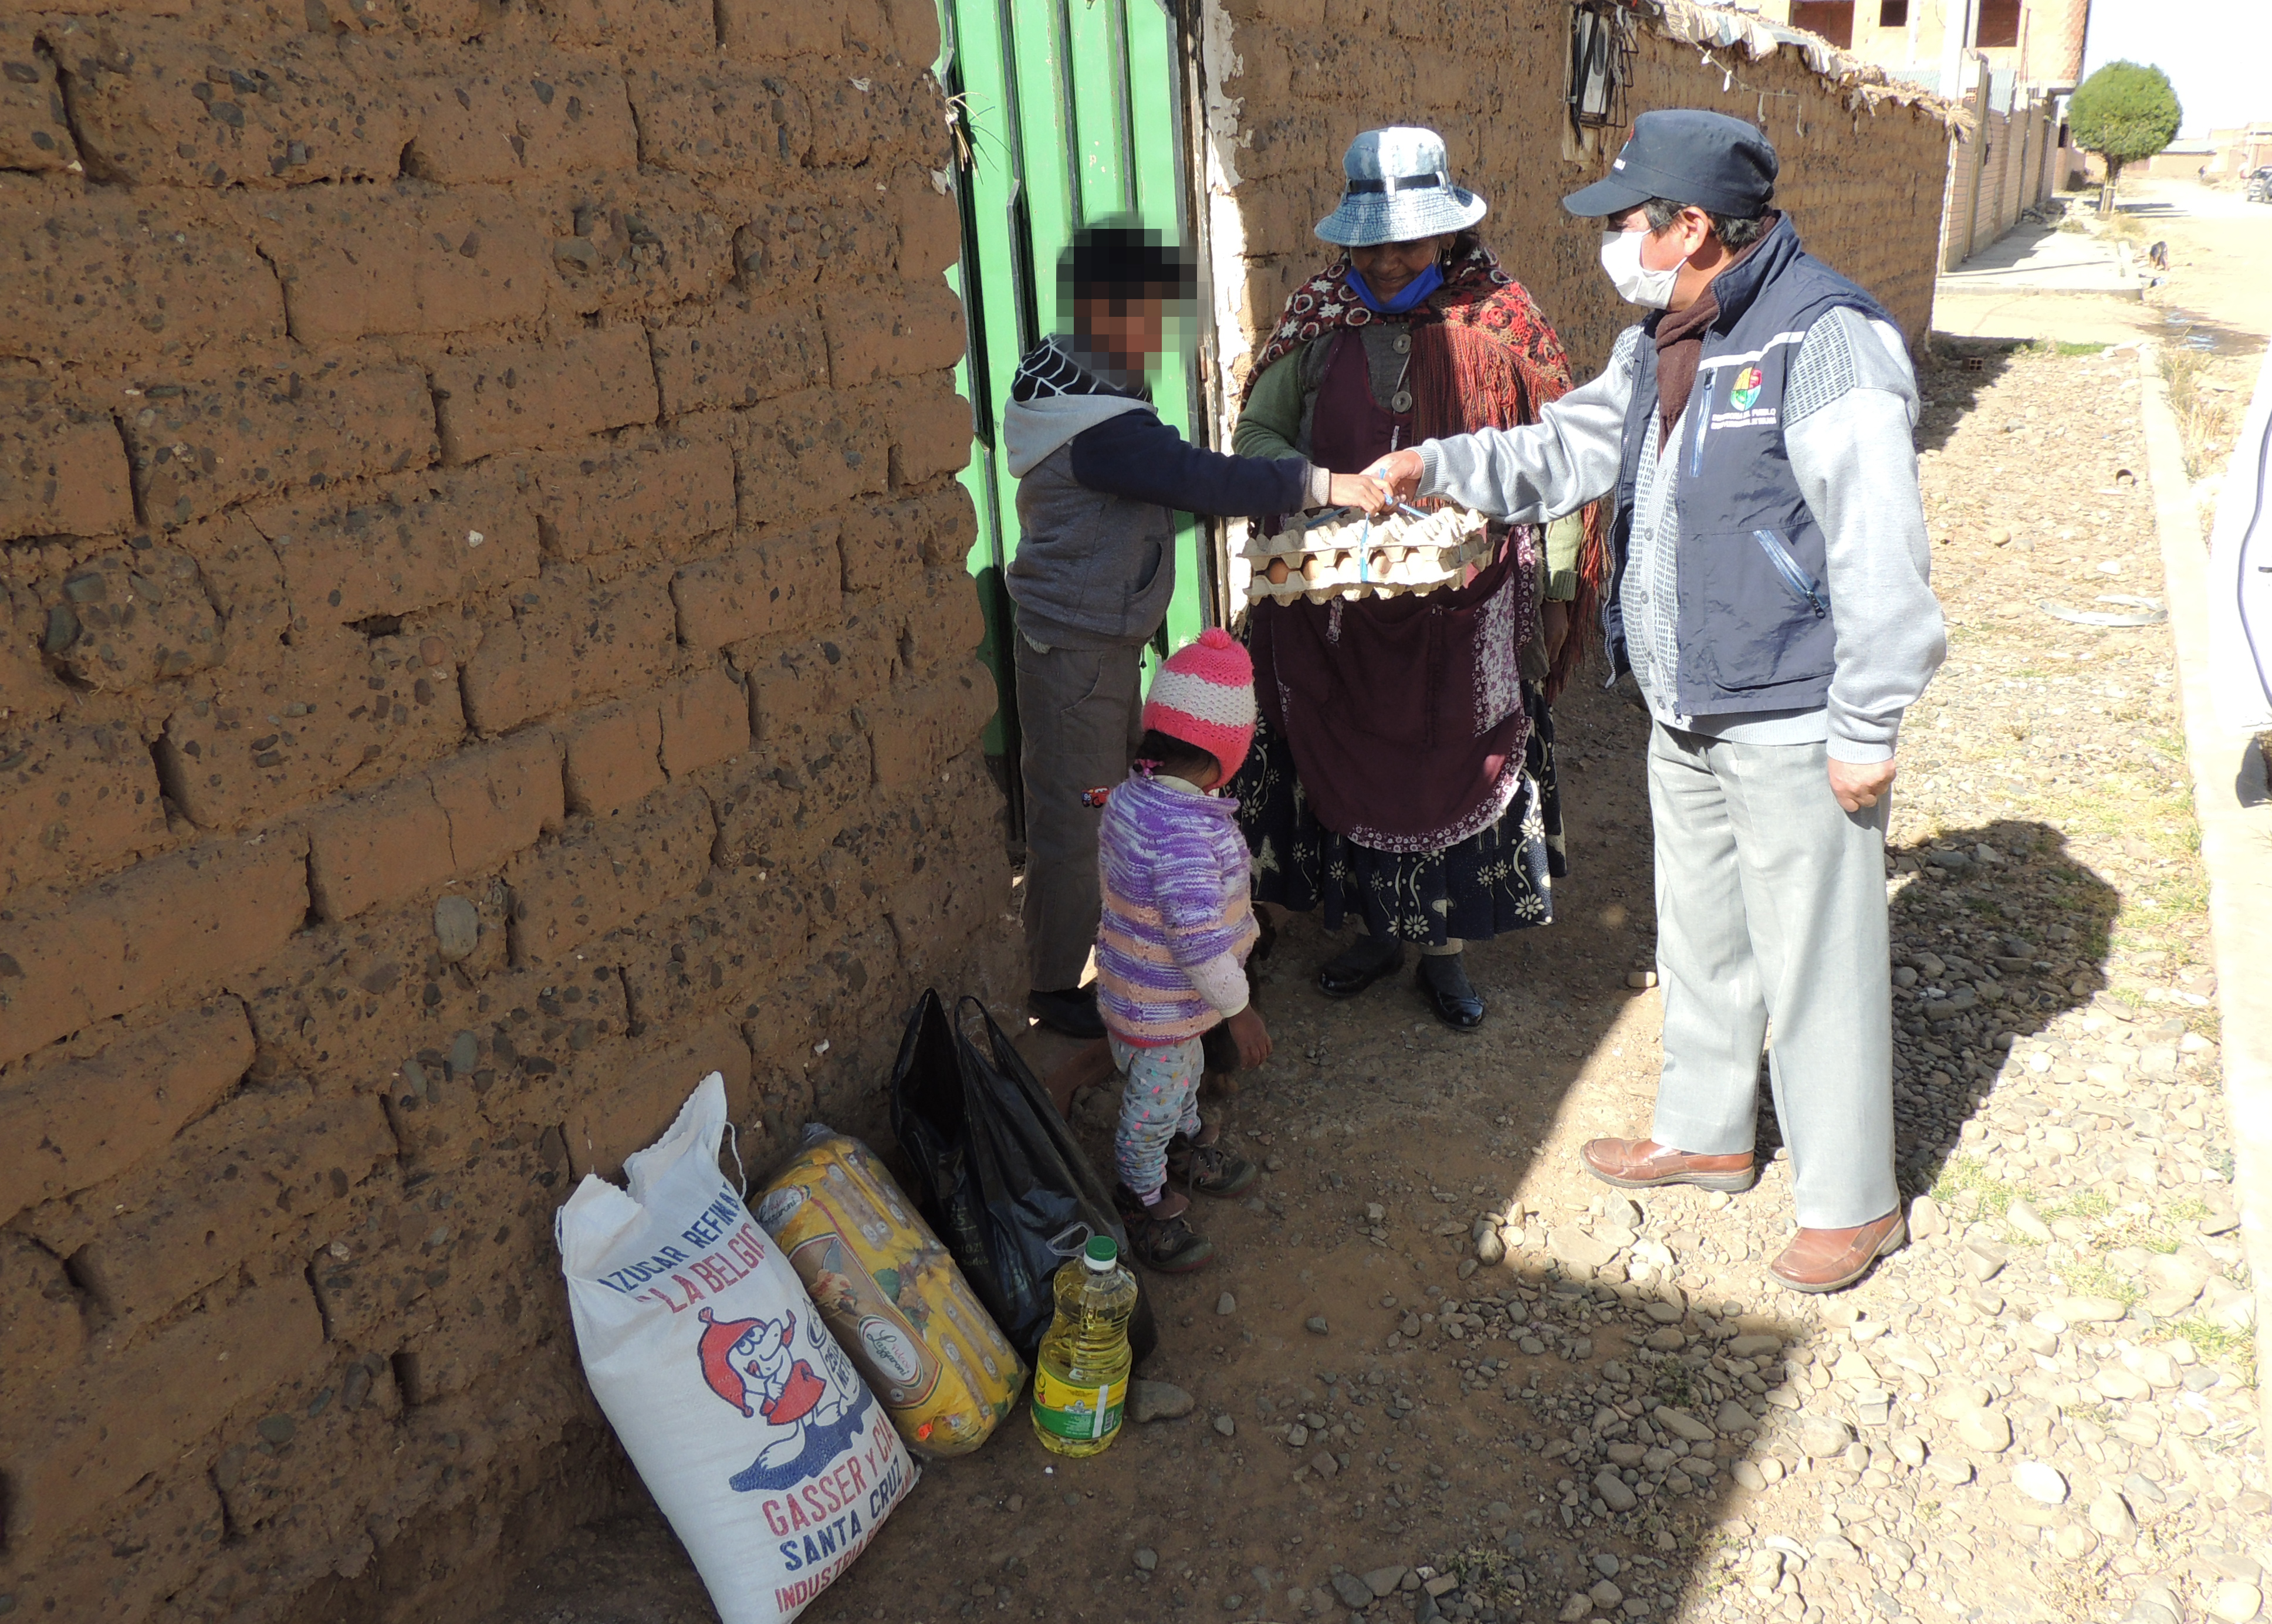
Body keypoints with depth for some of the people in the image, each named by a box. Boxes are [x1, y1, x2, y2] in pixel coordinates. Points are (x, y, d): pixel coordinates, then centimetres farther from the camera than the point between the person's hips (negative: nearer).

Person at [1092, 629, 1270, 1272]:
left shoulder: (1132, 794, -7)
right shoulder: (1186, 831, -37)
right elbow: (1199, 938, -35)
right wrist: (1238, 1009, -23)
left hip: (1133, 976, 9)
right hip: (1159, 1007, -9)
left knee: (1183, 1072, 32)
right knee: (1153, 1105, 14)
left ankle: (1186, 1148, 57)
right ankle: (1143, 1207, 36)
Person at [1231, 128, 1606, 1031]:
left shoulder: (1500, 316, -4)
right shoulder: (1320, 316, 1)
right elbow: (1257, 434, 3)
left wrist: (1557, 588, -1)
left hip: (1468, 600, -1)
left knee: (1456, 760, 8)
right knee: (1350, 757, 11)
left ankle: (1444, 945, 25)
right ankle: (1374, 928, 30)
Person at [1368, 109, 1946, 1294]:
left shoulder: (1823, 340, -20)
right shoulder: (1660, 345, 8)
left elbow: (1881, 551, -22)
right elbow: (1565, 451, 18)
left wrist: (1868, 726, -21)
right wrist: (1438, 466, 4)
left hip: (1794, 725, -9)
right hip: (1686, 716, 9)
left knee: (1815, 966, 3)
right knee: (1697, 939, 21)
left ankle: (1851, 1201, 22)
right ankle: (1705, 1134, 41)